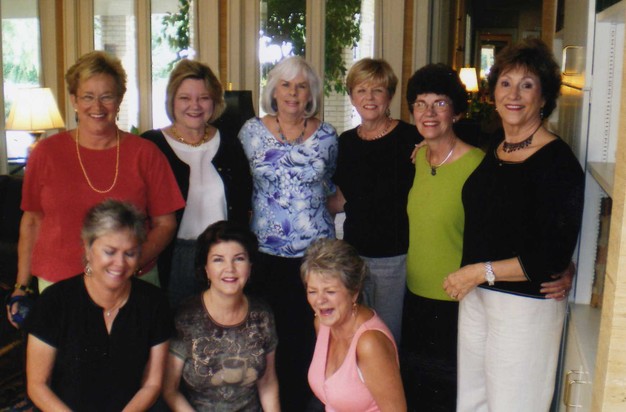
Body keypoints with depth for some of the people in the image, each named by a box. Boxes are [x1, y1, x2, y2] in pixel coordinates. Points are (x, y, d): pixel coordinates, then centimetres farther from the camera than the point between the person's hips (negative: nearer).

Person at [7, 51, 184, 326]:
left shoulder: (145, 154, 1)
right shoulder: (46, 153, 4)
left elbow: (164, 223, 2)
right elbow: (32, 221, 11)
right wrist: (22, 285, 8)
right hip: (57, 283, 1)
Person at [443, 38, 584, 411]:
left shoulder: (557, 161, -15)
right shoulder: (492, 150, 6)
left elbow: (554, 257, -18)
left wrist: (480, 272, -15)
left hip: (526, 305, -7)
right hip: (476, 296, 7)